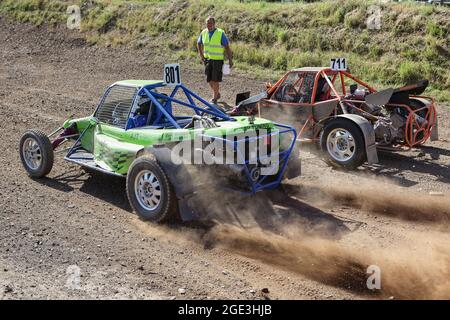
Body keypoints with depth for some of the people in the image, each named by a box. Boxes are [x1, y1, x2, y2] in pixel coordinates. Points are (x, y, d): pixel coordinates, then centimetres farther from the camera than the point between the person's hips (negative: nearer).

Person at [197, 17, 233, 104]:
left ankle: (214, 98, 12)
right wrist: (201, 55, 8)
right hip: (207, 59, 5)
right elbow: (199, 43, 18)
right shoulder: (204, 33, 0)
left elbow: (227, 47, -9)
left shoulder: (220, 33, -13)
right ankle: (217, 93, 32)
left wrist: (230, 60, -10)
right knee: (209, 80, 9)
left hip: (218, 60, -5)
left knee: (215, 80, -5)